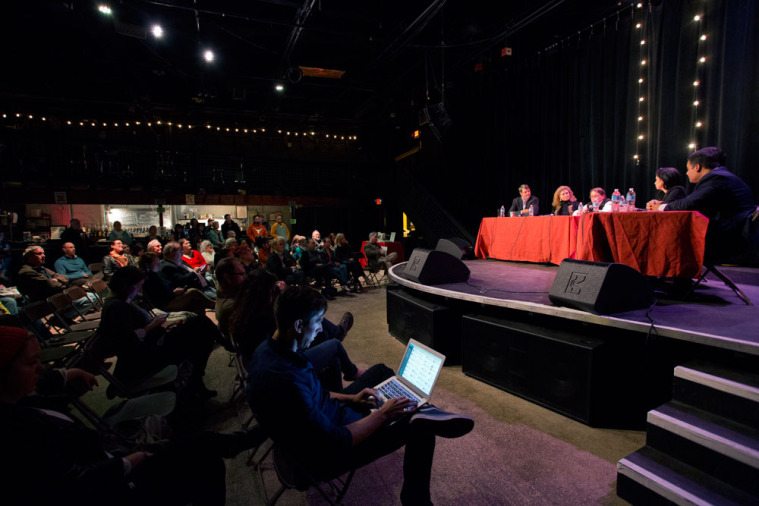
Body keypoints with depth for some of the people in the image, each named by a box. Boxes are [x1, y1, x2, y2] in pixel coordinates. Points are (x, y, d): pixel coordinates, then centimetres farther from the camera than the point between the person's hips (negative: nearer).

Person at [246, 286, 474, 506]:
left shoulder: (271, 348, -9)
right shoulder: (284, 381, -39)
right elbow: (335, 445, -32)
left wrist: (349, 398, 0)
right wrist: (383, 415, -21)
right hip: (325, 455, -9)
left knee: (381, 371, 15)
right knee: (420, 426, -7)